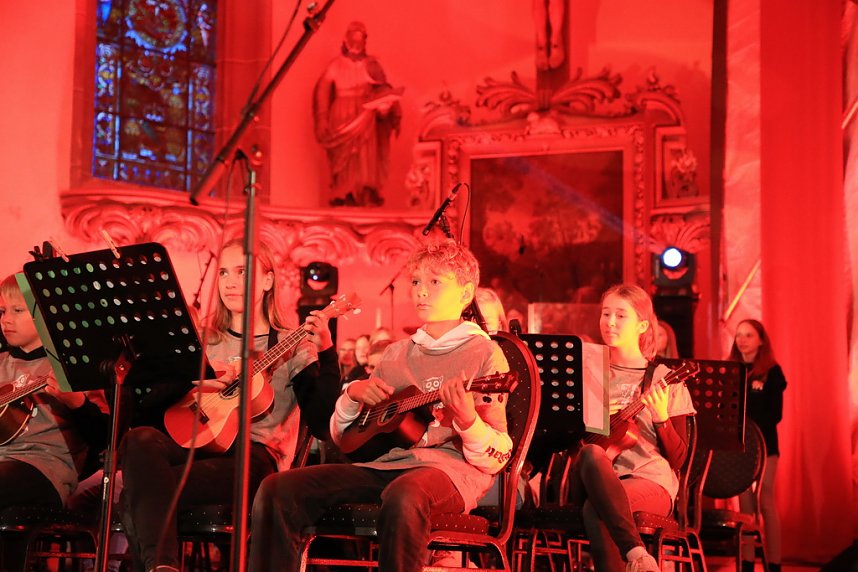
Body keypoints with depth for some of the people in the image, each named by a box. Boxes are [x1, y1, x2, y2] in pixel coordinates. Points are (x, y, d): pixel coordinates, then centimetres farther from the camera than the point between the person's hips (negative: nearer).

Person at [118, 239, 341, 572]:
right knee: (140, 439, -34)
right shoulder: (203, 341, 19)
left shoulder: (291, 347, 8)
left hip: (254, 455, -4)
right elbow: (146, 409, 11)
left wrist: (326, 354, -17)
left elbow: (323, 425, -7)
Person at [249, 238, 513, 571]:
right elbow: (341, 436, 23)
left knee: (402, 496, -41)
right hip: (385, 464, 6)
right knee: (276, 490, -16)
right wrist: (353, 395, 2)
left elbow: (496, 459, -4)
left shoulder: (484, 353, 3)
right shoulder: (397, 354, 19)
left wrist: (467, 420, -25)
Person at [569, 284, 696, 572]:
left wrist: (661, 418, -13)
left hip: (650, 479, -3)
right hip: (598, 482, 3)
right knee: (591, 454, -36)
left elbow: (678, 459, 4)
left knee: (595, 509, -37)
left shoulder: (665, 380, 7)